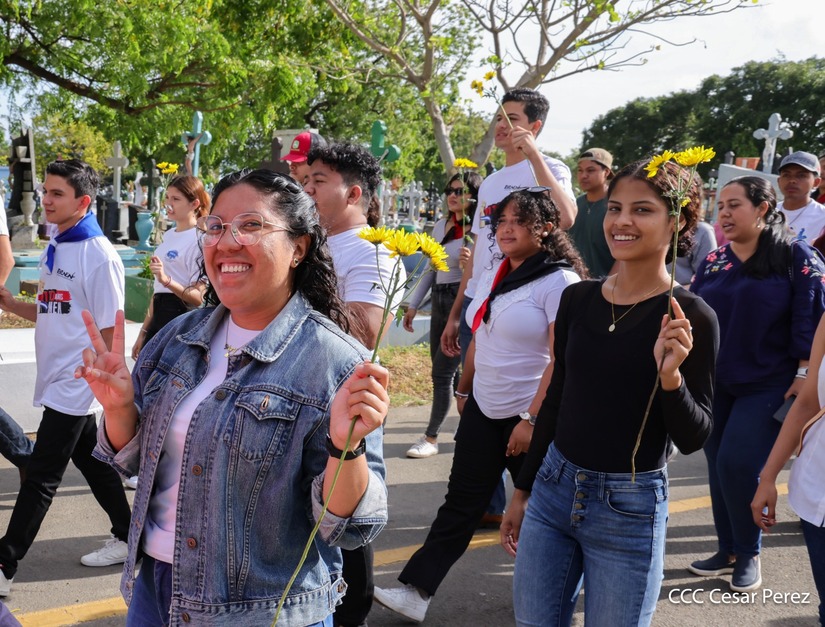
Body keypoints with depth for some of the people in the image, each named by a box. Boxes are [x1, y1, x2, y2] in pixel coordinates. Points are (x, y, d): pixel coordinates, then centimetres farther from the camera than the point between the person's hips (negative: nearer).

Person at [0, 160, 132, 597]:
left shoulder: (98, 255, -16)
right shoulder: (54, 249, 10)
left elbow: (110, 330, -15)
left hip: (76, 384, -9)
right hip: (57, 380, 9)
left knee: (40, 477, -1)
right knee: (90, 461, 17)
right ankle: (128, 537, 30)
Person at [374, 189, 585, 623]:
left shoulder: (560, 281, -14)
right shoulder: (494, 277, 9)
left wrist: (532, 420, -21)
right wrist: (463, 390, 20)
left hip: (529, 416, -6)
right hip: (483, 409, 6)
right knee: (460, 502, 7)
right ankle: (416, 591, 8)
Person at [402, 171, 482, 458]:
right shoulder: (441, 226, 11)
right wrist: (413, 304, 16)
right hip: (439, 301, 8)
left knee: (442, 372, -5)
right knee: (446, 371, 13)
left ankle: (431, 438, 6)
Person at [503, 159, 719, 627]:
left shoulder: (690, 318, -12)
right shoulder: (578, 298, 1)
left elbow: (693, 439, -9)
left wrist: (670, 375, -27)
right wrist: (523, 490, 14)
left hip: (630, 509, -4)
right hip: (552, 487, 4)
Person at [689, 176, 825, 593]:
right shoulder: (712, 261, 6)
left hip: (768, 385, -5)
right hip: (714, 384, 5)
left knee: (737, 464, -11)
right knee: (718, 467, 8)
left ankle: (748, 555, 12)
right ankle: (728, 551, 25)